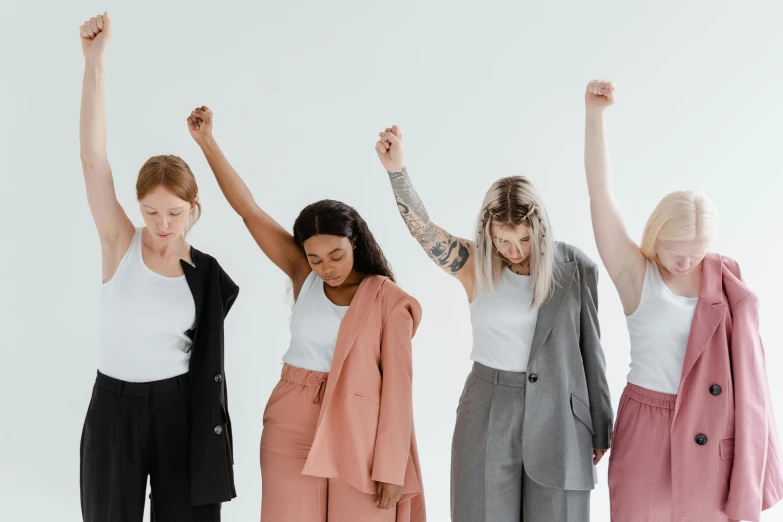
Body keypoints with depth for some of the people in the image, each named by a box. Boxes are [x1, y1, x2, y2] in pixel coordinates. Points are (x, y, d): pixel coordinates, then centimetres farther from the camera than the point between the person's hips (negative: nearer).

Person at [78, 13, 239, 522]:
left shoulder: (206, 273, -2)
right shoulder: (121, 245, -7)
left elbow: (209, 355, 6)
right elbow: (93, 157, -18)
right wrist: (95, 61, -24)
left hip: (181, 408, 1)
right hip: (114, 406, -1)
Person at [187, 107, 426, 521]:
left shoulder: (388, 300, -9)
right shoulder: (302, 274, 0)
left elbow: (397, 384, -9)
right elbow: (248, 209, -2)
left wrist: (390, 467, -10)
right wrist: (207, 143, -6)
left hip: (358, 434, -3)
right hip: (291, 429, 3)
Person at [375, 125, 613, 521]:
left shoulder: (575, 268, -4)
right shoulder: (475, 266, -5)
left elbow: (589, 346, 3)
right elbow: (422, 229, -21)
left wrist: (599, 426, 8)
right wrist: (397, 168, -36)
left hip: (557, 415, 0)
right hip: (488, 412, 0)